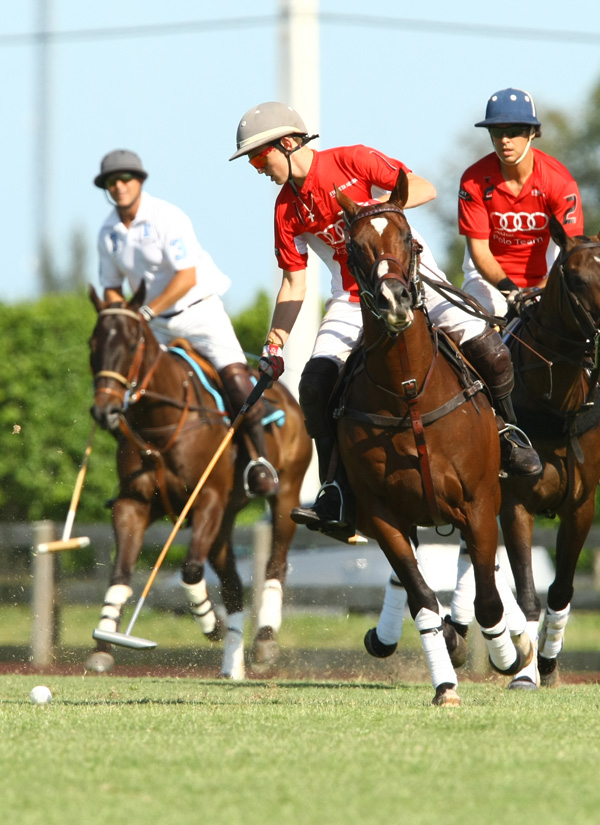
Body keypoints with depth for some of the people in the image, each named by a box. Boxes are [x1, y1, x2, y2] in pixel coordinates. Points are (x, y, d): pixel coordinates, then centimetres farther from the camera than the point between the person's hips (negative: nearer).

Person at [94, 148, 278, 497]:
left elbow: (187, 277, -24)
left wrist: (147, 311, -29)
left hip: (199, 309, -6)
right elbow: (112, 286, 13)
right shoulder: (109, 232, 2)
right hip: (157, 324, 6)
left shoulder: (167, 218, -17)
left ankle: (260, 460, -15)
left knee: (234, 375, -25)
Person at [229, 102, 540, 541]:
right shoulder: (287, 209, 4)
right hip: (353, 299, 4)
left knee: (490, 353, -21)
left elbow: (424, 189, -16)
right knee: (316, 383, -19)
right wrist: (275, 341, -2)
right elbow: (294, 283, 8)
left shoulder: (353, 161, -9)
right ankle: (338, 497, -16)